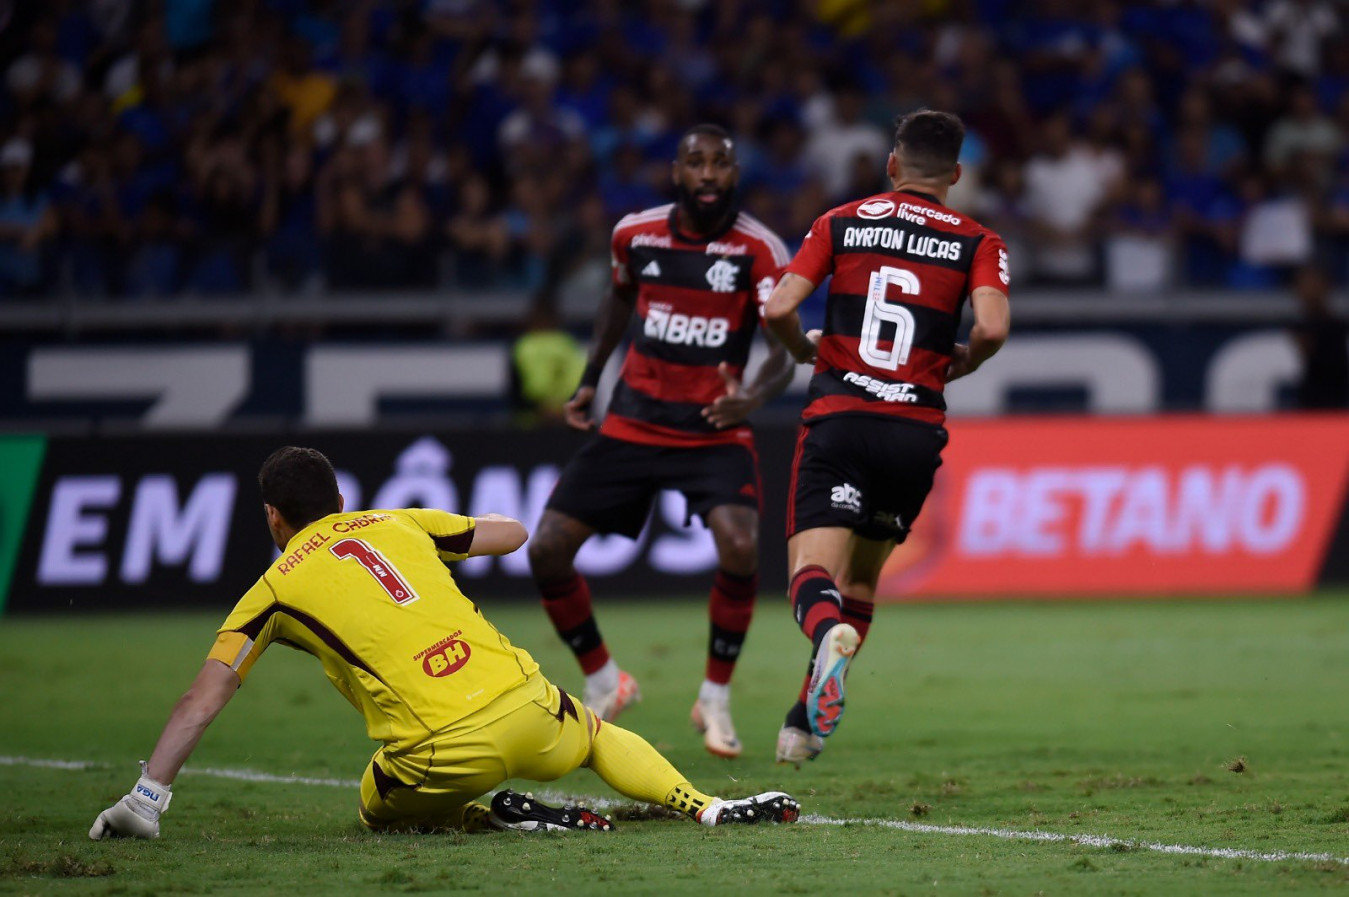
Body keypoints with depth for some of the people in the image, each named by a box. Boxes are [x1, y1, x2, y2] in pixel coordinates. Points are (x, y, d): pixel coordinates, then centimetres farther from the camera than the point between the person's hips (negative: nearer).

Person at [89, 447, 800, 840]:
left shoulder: (276, 590, 8)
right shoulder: (396, 524, 18)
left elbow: (202, 701, 2)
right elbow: (511, 534, 27)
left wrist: (144, 798, 3)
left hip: (443, 756, -4)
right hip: (526, 709, 4)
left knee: (379, 811, 29)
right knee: (597, 733, 35)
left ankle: (496, 818, 2)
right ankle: (705, 806, 12)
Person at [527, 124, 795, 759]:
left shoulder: (757, 249, -13)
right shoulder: (635, 234, -1)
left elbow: (784, 347, -21)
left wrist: (754, 396, -41)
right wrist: (590, 380, 22)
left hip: (715, 430, -3)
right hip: (632, 422, 3)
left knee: (740, 547, -28)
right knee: (547, 550, -6)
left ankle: (715, 699, -5)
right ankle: (603, 683, 19)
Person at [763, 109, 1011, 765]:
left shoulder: (841, 224, 9)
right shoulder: (977, 242, 7)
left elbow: (778, 308, -1)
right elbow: (992, 326, -10)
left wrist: (806, 349, 20)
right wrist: (959, 364, 11)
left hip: (837, 417, -1)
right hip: (916, 432, 1)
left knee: (812, 569, -9)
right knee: (861, 575, 19)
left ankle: (829, 631, -45)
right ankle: (806, 722, 15)